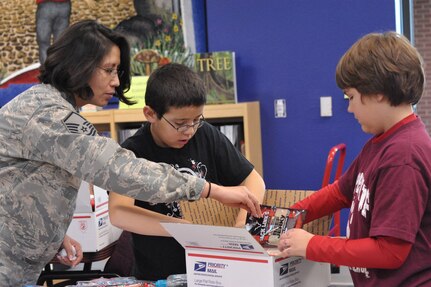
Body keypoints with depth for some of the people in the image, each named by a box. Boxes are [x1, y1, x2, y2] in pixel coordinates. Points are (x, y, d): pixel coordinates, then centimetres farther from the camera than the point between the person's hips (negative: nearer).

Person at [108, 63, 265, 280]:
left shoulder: (206, 136, 1)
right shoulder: (132, 153, -11)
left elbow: (254, 181, 9)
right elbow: (118, 213, -26)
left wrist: (242, 225, -10)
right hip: (158, 277, -2)